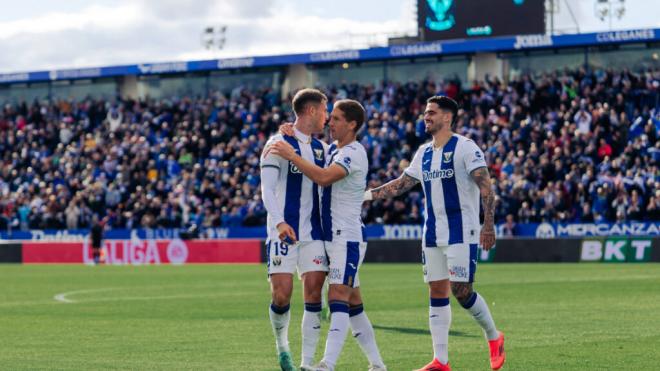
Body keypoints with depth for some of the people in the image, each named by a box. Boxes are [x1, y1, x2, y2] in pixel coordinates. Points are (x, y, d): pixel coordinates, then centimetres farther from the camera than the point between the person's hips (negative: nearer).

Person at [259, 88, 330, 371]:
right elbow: (267, 189, -12)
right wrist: (280, 222, -26)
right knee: (281, 296, -9)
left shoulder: (320, 148, 14)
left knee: (314, 293, -3)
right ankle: (282, 345, 18)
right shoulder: (279, 143, -5)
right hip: (283, 231, -5)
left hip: (313, 233, 5)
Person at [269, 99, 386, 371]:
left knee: (338, 296, -17)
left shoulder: (354, 153, -15)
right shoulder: (332, 148, 14)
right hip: (333, 235, 10)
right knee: (353, 301, 11)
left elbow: (324, 177, -29)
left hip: (347, 236, -10)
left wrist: (291, 155, -23)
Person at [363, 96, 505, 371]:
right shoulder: (424, 153, 13)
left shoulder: (465, 148, -8)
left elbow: (485, 186, -14)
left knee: (461, 291, -10)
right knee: (437, 292, 4)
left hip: (461, 233, -7)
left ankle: (494, 338, 14)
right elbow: (401, 184, 19)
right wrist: (366, 194, 11)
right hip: (432, 234, 7)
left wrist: (488, 224, -23)